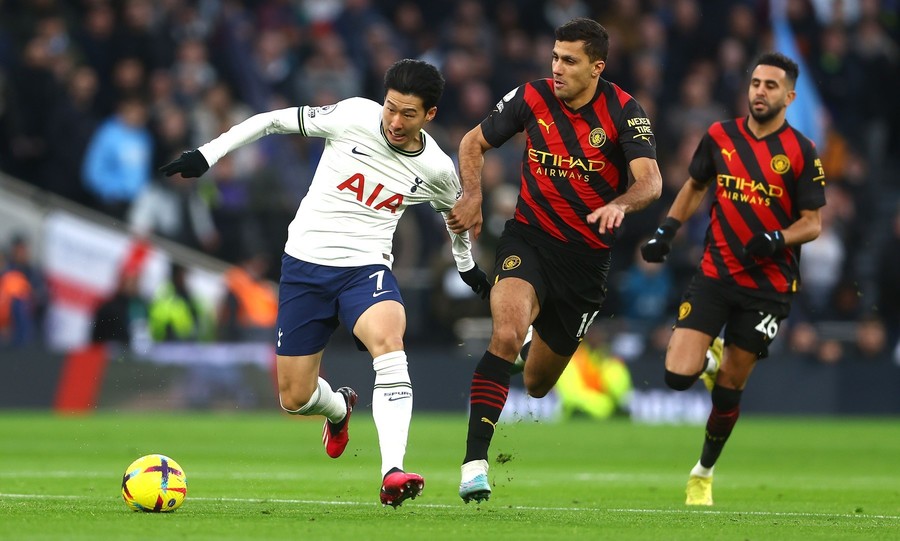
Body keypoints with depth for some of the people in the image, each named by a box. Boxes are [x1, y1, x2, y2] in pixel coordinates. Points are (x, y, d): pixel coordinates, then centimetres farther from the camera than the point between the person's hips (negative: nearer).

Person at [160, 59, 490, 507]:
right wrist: (208, 153, -5)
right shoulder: (354, 117, -10)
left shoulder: (436, 169, -3)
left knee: (388, 341, -35)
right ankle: (339, 408, 43)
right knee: (294, 399, 2)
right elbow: (275, 120, -1)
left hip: (366, 268, -1)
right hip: (304, 264, 1)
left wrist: (467, 266, 36)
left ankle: (392, 473, -43)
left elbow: (458, 212, 21)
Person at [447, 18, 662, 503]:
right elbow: (474, 143, 8)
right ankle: (474, 462, -30)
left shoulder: (623, 112, -12)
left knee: (538, 383, 12)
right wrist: (472, 195, -10)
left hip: (587, 255, 0)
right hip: (529, 238, 0)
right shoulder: (533, 98, -6)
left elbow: (651, 181, -25)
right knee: (507, 334, -31)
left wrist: (618, 205, -46)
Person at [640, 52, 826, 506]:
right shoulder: (720, 136, 1)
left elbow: (812, 223, -4)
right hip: (715, 273, 2)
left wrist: (775, 240, -23)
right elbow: (695, 186, 18)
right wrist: (666, 231, 6)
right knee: (678, 376, -13)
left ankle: (704, 471, 27)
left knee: (730, 388, 4)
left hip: (768, 285, -2)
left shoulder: (801, 153, -7)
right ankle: (709, 362, 23)